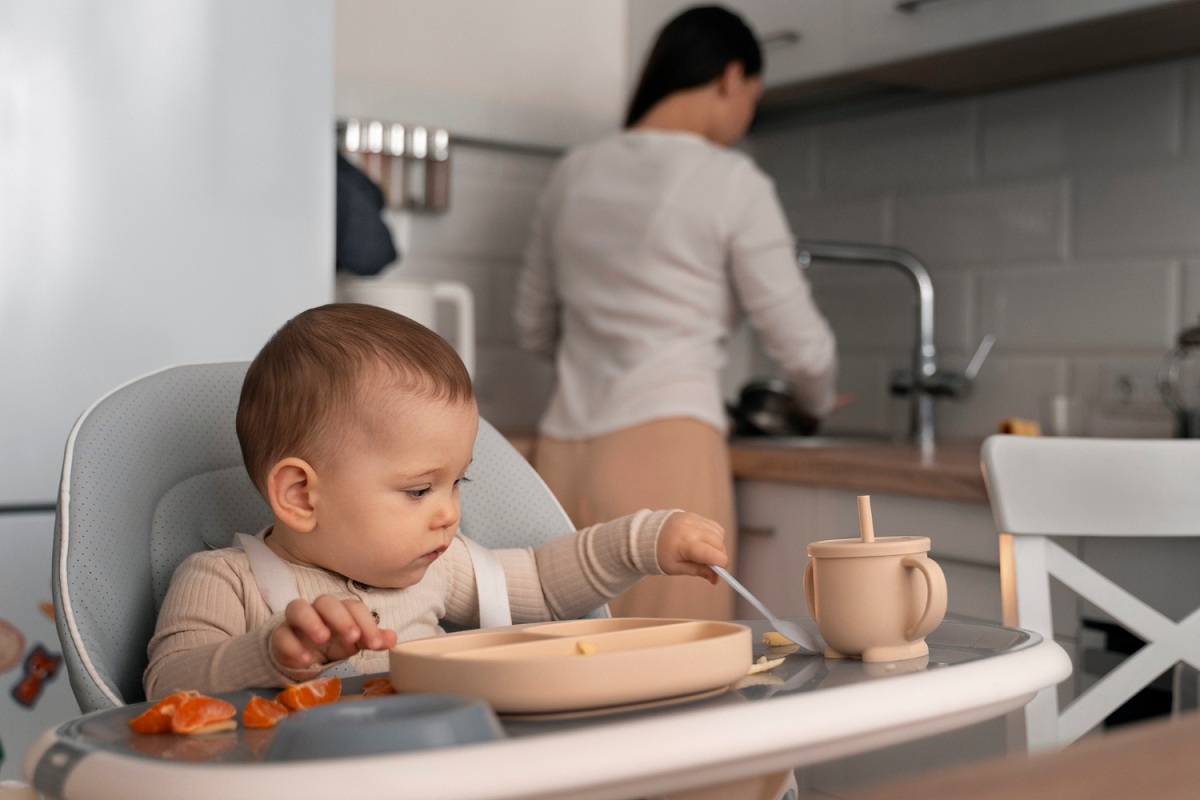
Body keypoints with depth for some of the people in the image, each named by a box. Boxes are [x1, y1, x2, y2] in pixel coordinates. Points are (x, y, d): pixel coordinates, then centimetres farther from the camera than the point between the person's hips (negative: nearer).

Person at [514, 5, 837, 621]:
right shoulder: (731, 182, -4)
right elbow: (799, 345, 0)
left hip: (566, 454, 6)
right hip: (665, 449, -6)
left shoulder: (576, 173, 12)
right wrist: (817, 402, 21)